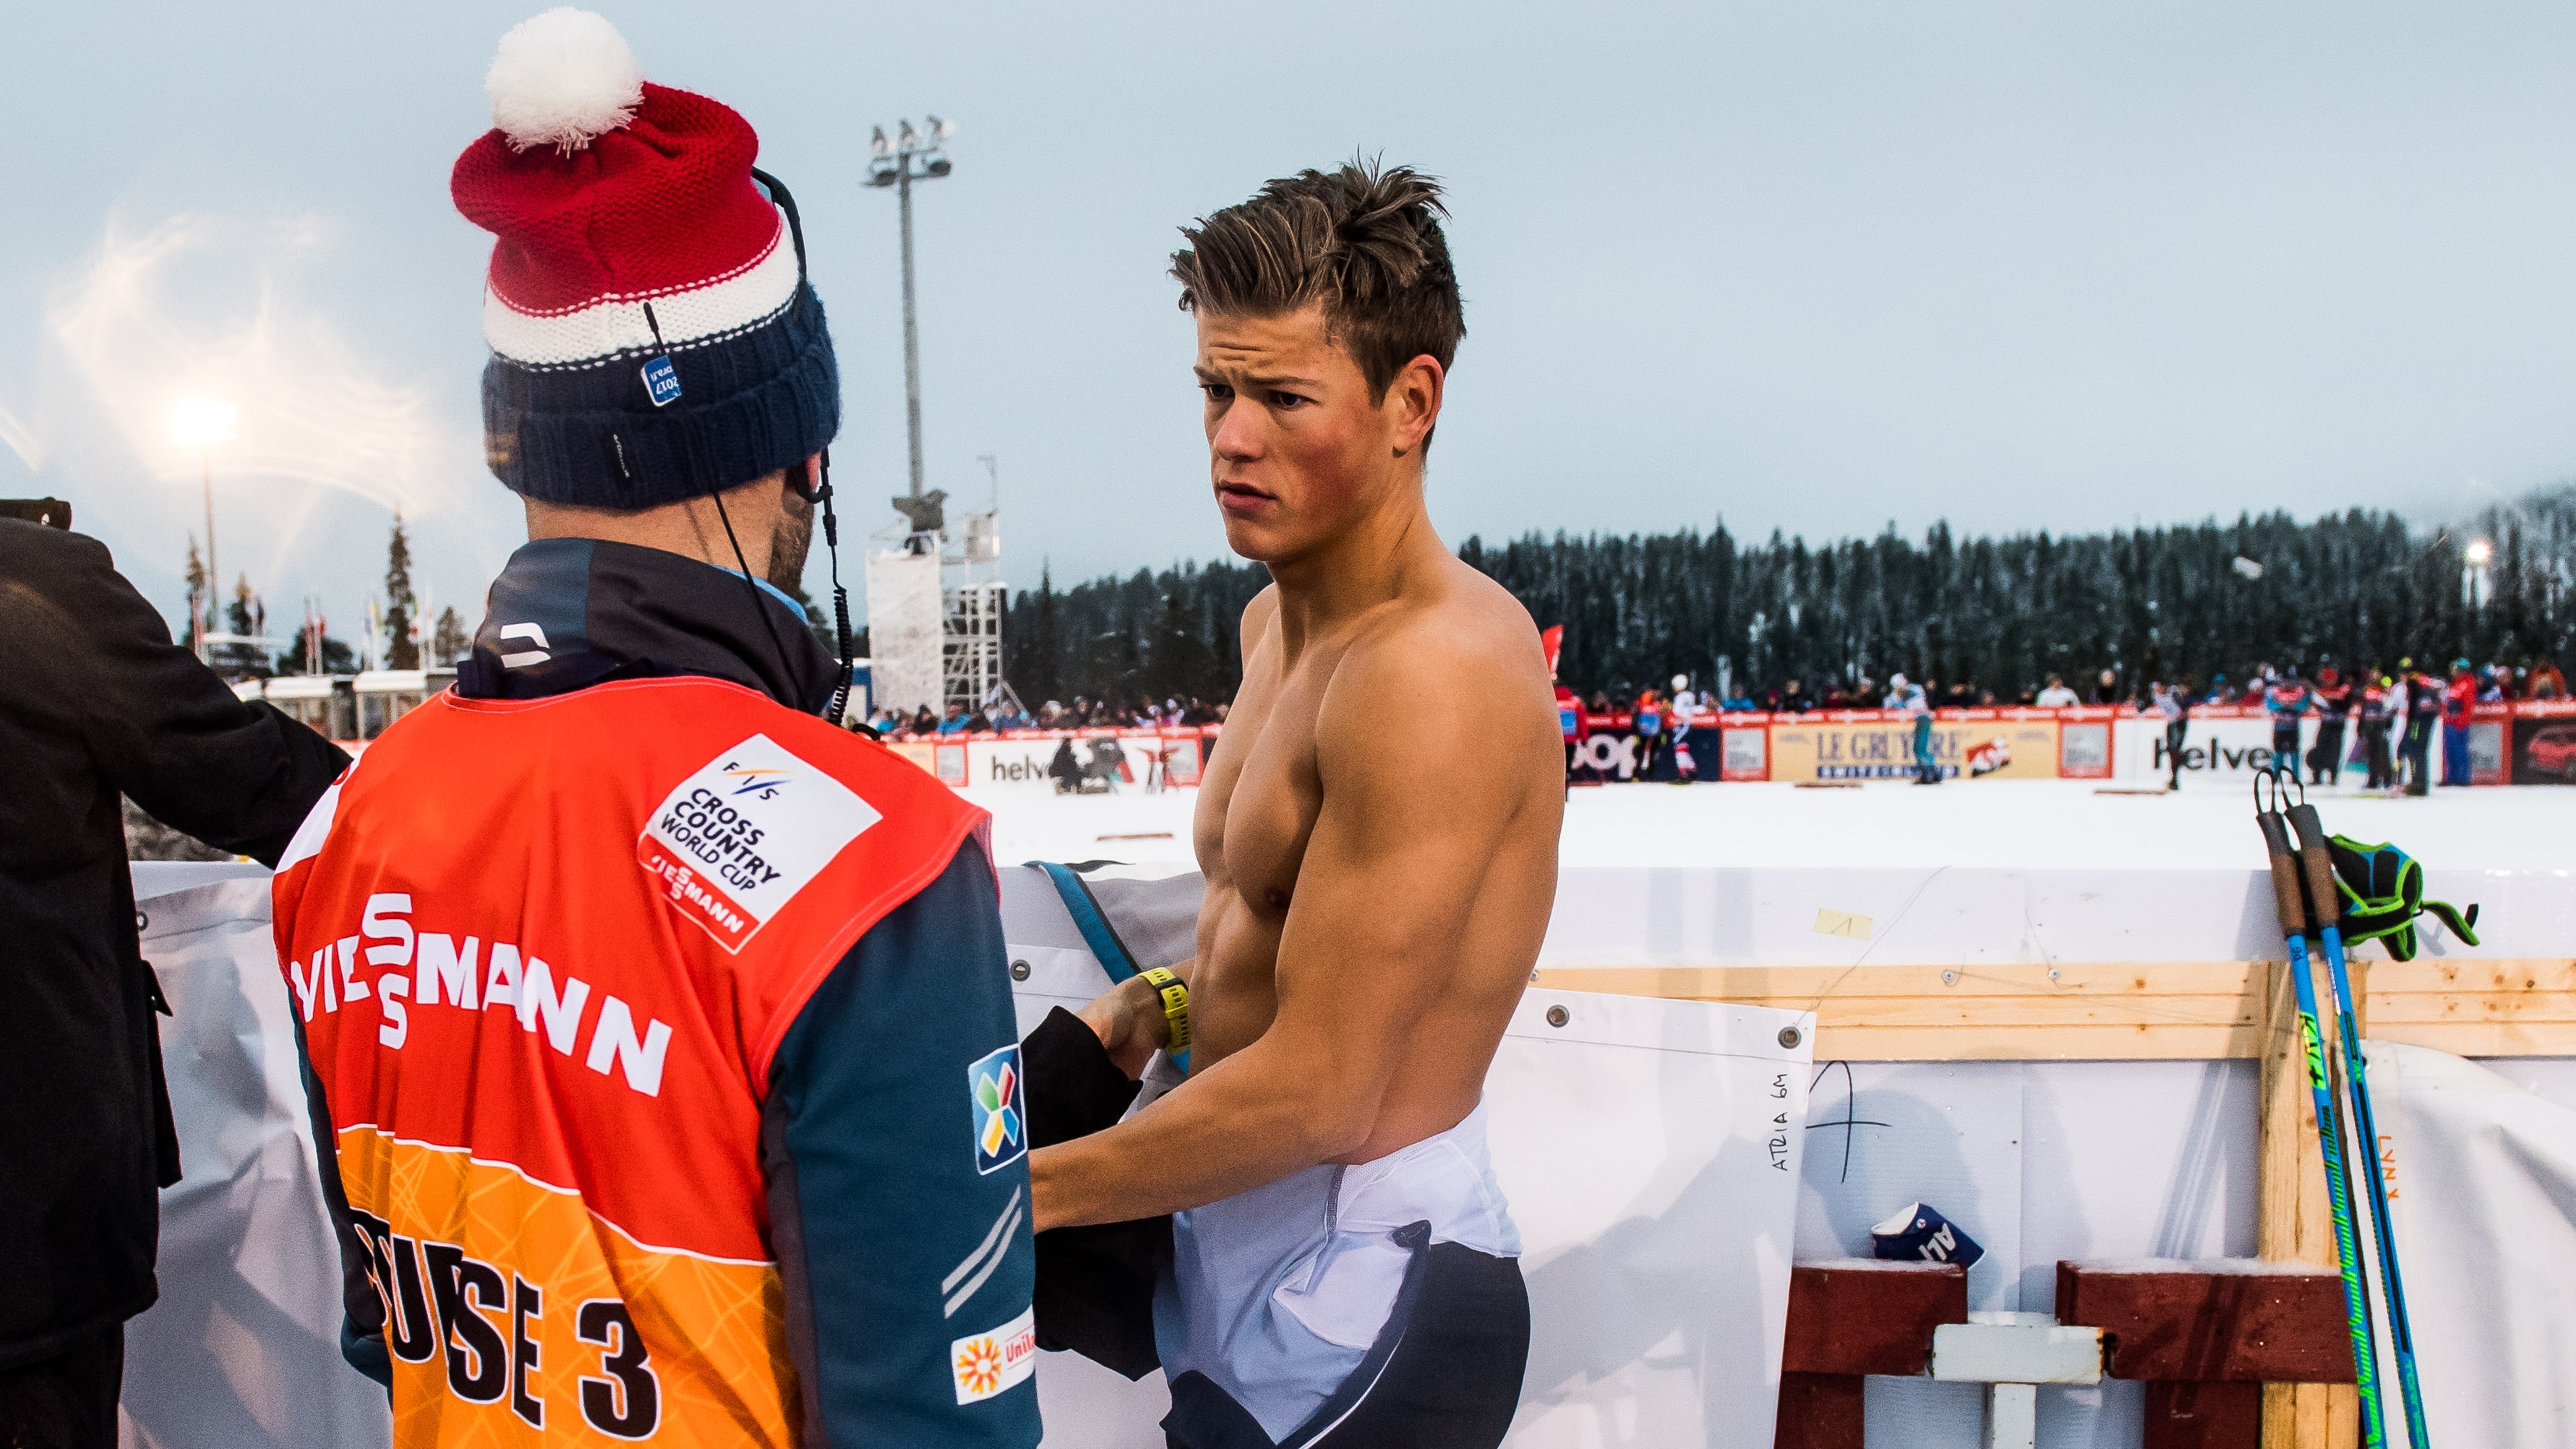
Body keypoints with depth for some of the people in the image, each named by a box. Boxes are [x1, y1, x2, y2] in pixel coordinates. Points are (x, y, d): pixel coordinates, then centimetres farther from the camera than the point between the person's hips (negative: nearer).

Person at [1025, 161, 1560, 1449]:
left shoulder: (1431, 675, -23)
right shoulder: (1284, 618, 8)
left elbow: (1314, 1094, -23)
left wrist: (1007, 1193, -14)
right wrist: (1168, 1005, 3)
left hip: (1358, 1317, -9)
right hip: (1254, 1268, 9)